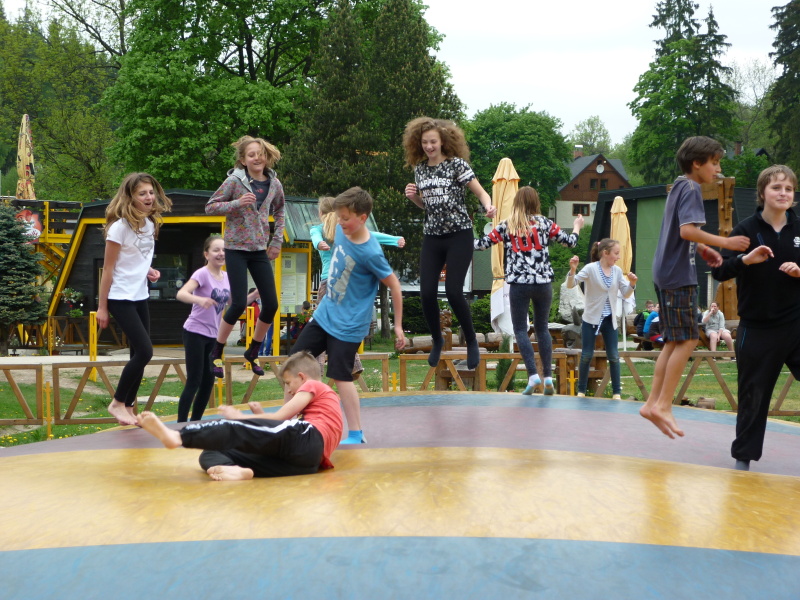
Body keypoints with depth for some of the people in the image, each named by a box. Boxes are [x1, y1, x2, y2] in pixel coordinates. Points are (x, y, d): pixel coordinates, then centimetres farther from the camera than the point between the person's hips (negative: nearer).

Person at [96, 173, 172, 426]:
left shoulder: (151, 224, 6)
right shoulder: (120, 226, -15)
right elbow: (108, 269, -12)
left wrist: (149, 271, -1)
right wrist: (102, 307, -11)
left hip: (140, 297, 7)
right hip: (120, 298, -7)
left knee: (139, 354, 7)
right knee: (145, 351, -13)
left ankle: (129, 408, 18)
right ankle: (117, 403, 3)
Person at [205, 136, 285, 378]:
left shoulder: (274, 183, 4)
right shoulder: (234, 181, -9)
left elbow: (279, 211, 21)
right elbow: (210, 206, -7)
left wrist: (277, 240, 12)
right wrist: (237, 203, -21)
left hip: (260, 250, 5)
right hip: (236, 249, -5)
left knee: (271, 304, 2)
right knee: (239, 304, -12)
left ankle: (253, 352, 23)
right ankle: (216, 353, 7)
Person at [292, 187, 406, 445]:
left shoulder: (370, 253, -24)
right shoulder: (341, 230, -3)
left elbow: (395, 287, -15)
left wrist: (398, 326, -10)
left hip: (347, 324, -8)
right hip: (324, 313, 8)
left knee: (341, 376, -7)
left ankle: (356, 436, 4)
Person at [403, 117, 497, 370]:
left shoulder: (457, 164, -5)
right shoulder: (419, 169, 10)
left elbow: (481, 192, -7)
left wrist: (489, 206, -29)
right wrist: (413, 196, 0)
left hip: (459, 235, -5)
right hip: (432, 237, 5)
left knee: (453, 291, -14)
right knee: (427, 292, -5)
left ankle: (472, 342, 6)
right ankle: (437, 340, 19)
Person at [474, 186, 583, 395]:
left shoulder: (506, 226, 3)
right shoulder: (544, 223, 6)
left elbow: (482, 244, 3)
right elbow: (570, 242, 11)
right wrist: (577, 227, 32)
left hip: (519, 283, -2)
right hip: (543, 282, 2)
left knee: (520, 329, 3)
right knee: (542, 328, 13)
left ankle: (533, 375, -11)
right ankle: (548, 377, 9)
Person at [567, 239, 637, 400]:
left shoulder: (617, 271, 3)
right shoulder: (590, 269, -11)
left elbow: (626, 294, 6)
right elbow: (570, 285, -17)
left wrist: (632, 283, -13)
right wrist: (572, 270, -34)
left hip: (610, 319, 4)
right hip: (592, 318, -4)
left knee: (614, 356, 3)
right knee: (586, 356, 0)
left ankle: (617, 391, 10)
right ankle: (581, 390, 13)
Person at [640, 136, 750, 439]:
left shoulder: (678, 187, 18)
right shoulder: (691, 189, -12)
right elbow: (687, 230, -24)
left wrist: (702, 248, 14)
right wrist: (724, 242, -20)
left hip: (667, 274, 10)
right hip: (679, 276, -10)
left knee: (674, 342, 11)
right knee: (686, 340, -7)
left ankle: (654, 403, 11)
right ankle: (662, 405, -6)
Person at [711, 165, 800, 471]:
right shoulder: (747, 229, -5)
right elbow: (718, 271, -10)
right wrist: (745, 259, -26)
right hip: (757, 328, -2)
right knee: (753, 396, 7)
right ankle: (743, 457, 21)